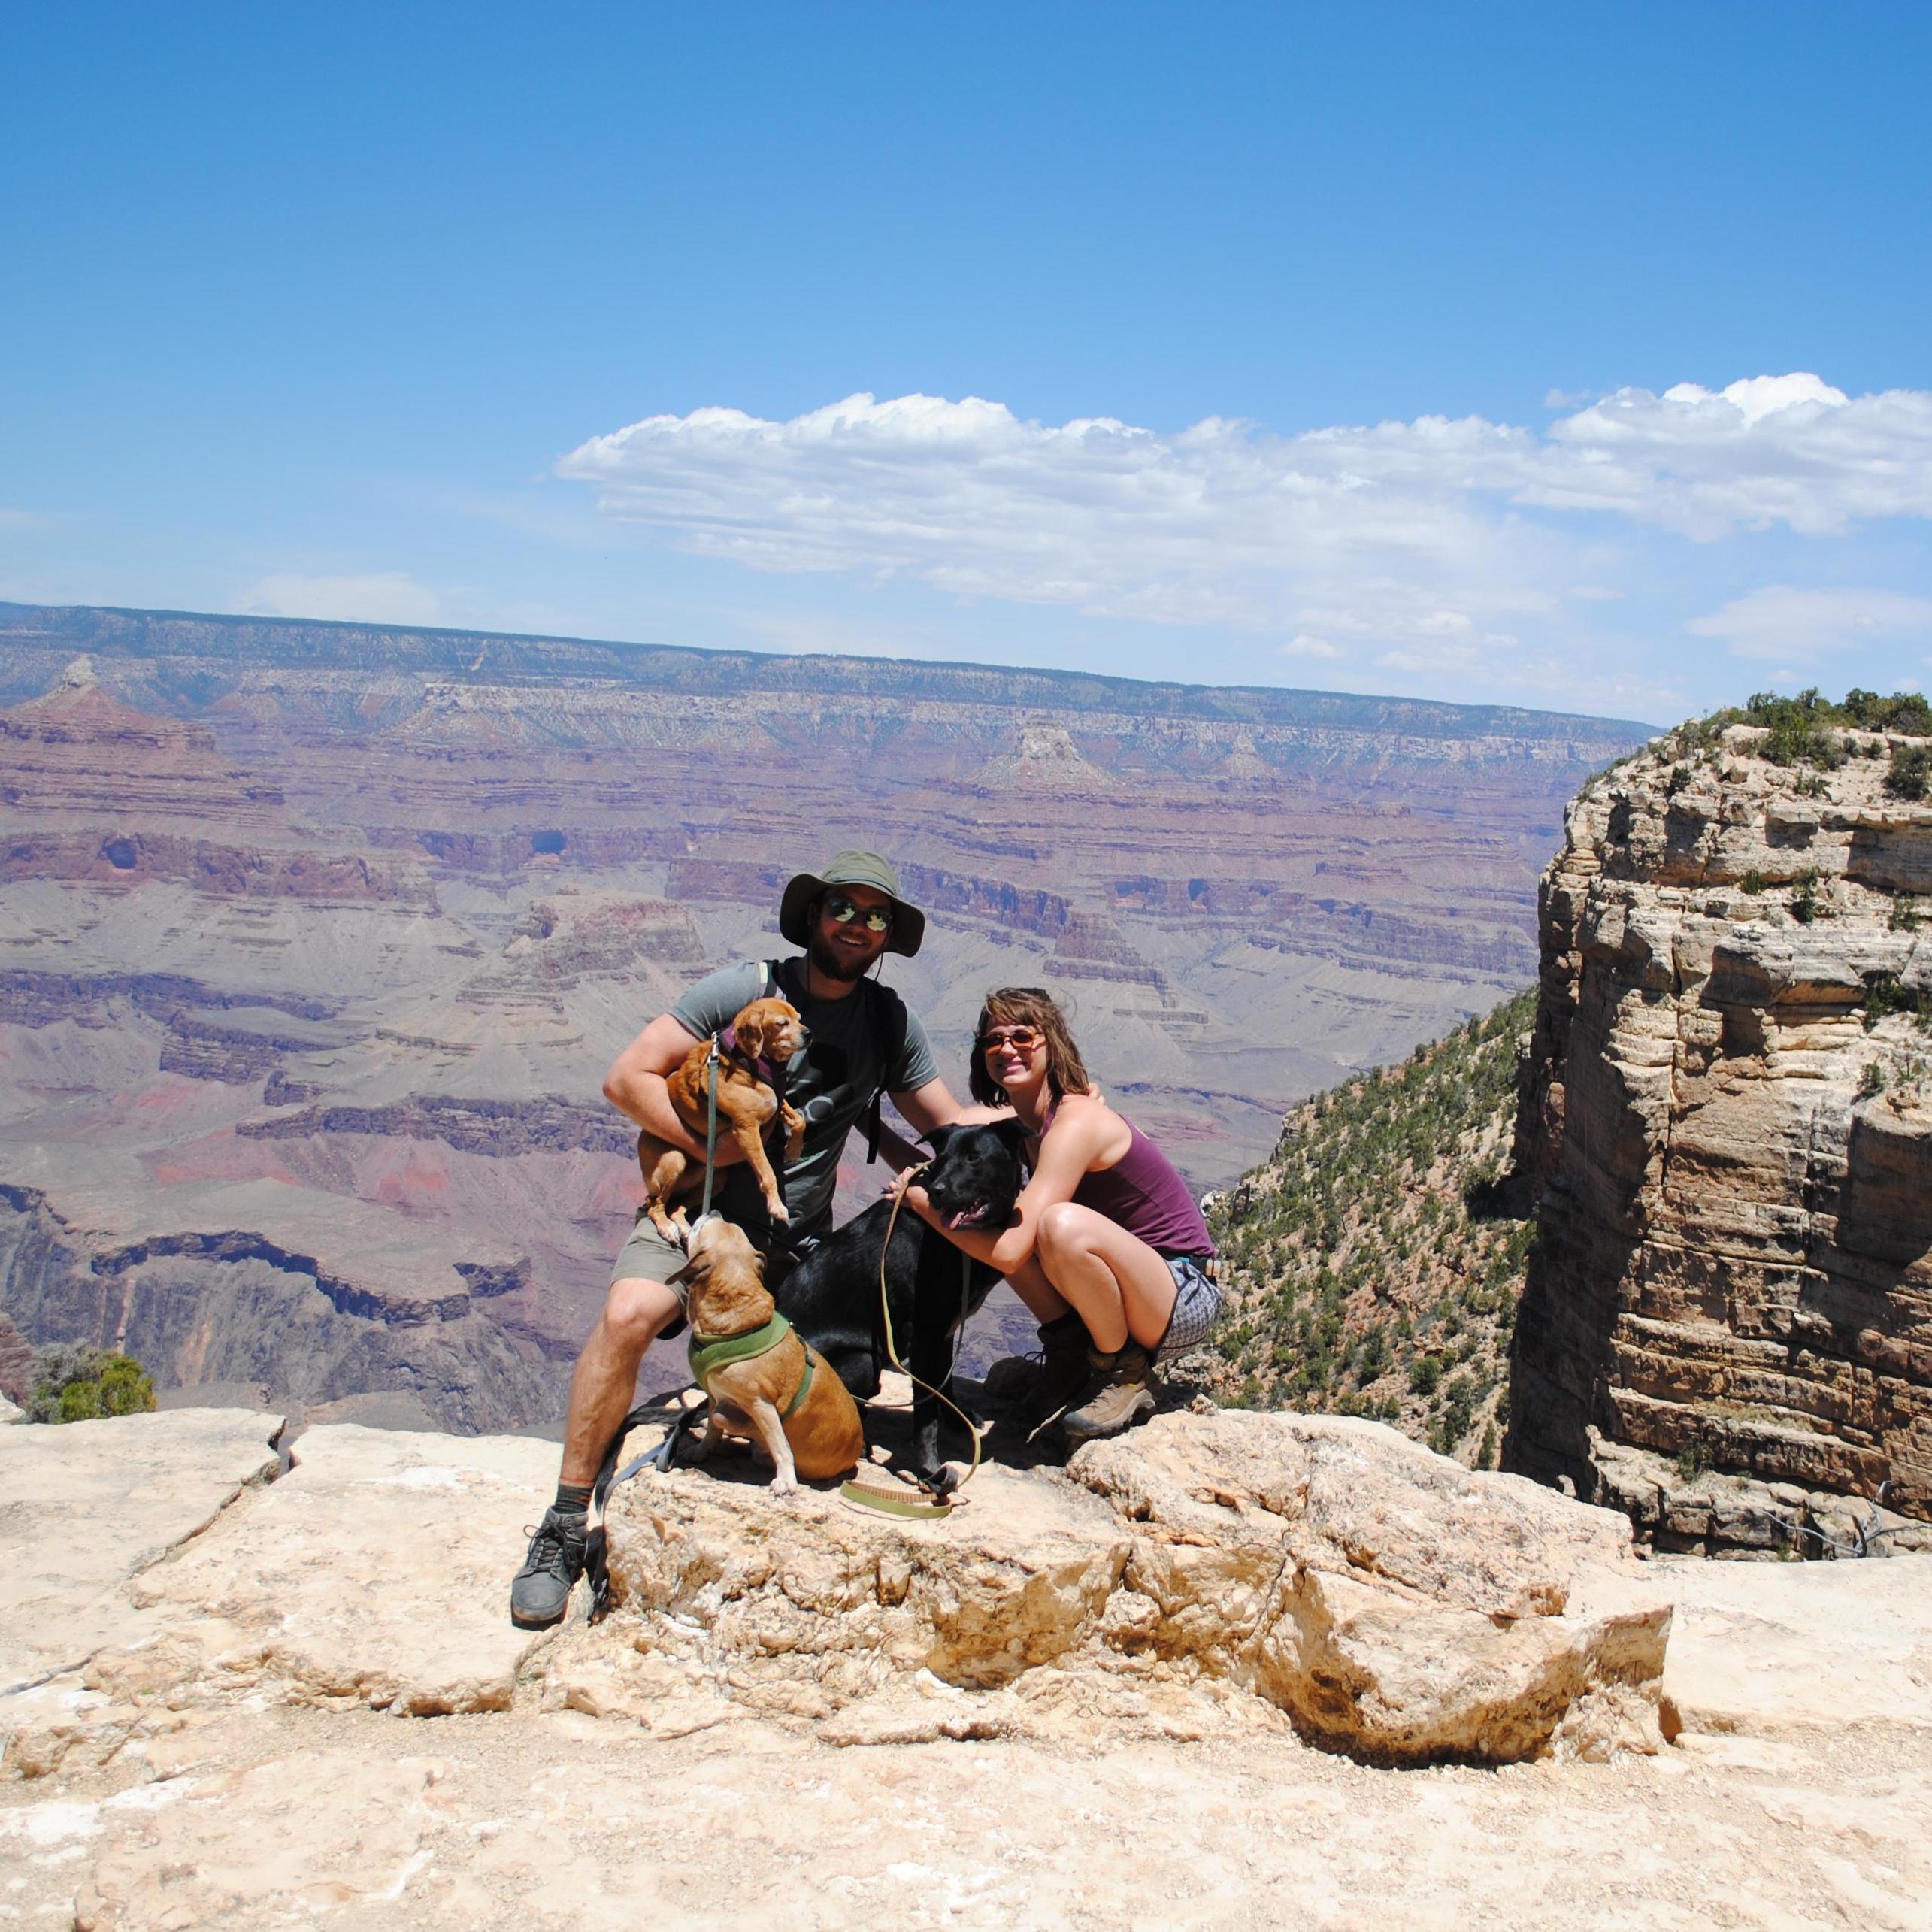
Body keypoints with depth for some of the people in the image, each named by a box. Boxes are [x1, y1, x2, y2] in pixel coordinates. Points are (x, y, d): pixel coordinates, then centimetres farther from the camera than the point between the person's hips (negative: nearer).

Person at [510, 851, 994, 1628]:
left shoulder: (889, 1020, 6)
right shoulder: (746, 989, -7)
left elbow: (949, 1125, 11)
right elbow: (628, 1077, -9)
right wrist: (711, 1145, -19)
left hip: (798, 1241, 4)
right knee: (629, 1313, -31)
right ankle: (564, 1528, -21)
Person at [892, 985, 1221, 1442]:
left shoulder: (1076, 1123, -23)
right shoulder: (1022, 1128, 5)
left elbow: (1009, 1254, -28)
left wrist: (923, 1202, -15)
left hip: (1188, 1298, -8)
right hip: (1136, 1291, 8)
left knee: (1063, 1224, -35)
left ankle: (1127, 1375, -11)